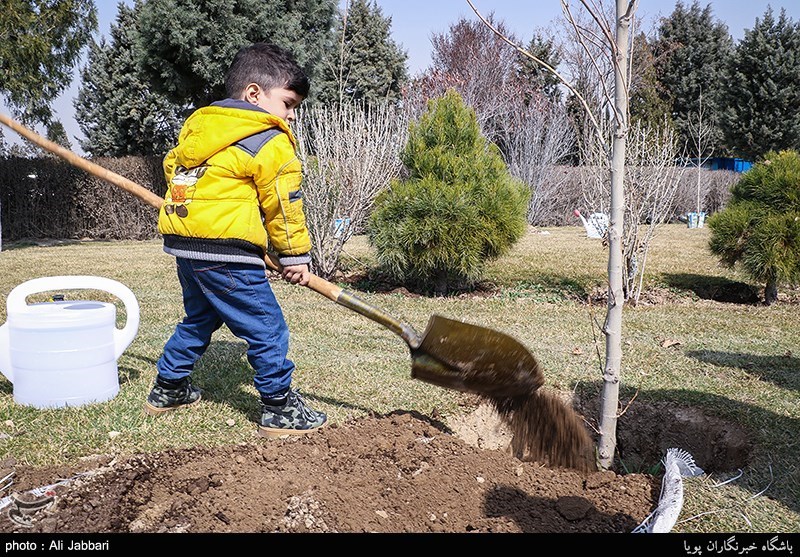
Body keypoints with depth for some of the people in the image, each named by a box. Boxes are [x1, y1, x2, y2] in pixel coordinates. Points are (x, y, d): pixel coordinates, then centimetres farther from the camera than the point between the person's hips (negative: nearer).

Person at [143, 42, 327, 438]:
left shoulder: (199, 123, 17)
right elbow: (284, 204, -4)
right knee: (266, 328, 0)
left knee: (199, 317, 27)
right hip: (225, 249, -9)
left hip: (182, 241, 9)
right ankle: (280, 410, 6)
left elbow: (172, 165, 24)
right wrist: (295, 256, 3)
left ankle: (167, 389, 38)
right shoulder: (270, 142, -6)